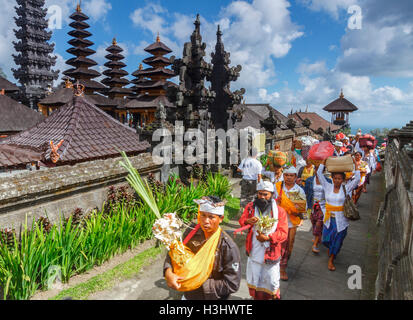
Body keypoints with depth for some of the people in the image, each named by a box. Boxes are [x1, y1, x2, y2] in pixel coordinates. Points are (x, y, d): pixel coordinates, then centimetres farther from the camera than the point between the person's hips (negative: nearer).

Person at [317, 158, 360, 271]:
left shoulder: (346, 188, -3)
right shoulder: (328, 187, -1)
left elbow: (357, 178, -8)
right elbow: (319, 173, -4)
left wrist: (355, 164, -8)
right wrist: (324, 161, -6)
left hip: (341, 220, -1)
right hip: (329, 218, 1)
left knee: (337, 241, 6)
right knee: (326, 239, 5)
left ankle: (331, 260, 24)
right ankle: (330, 247, 42)